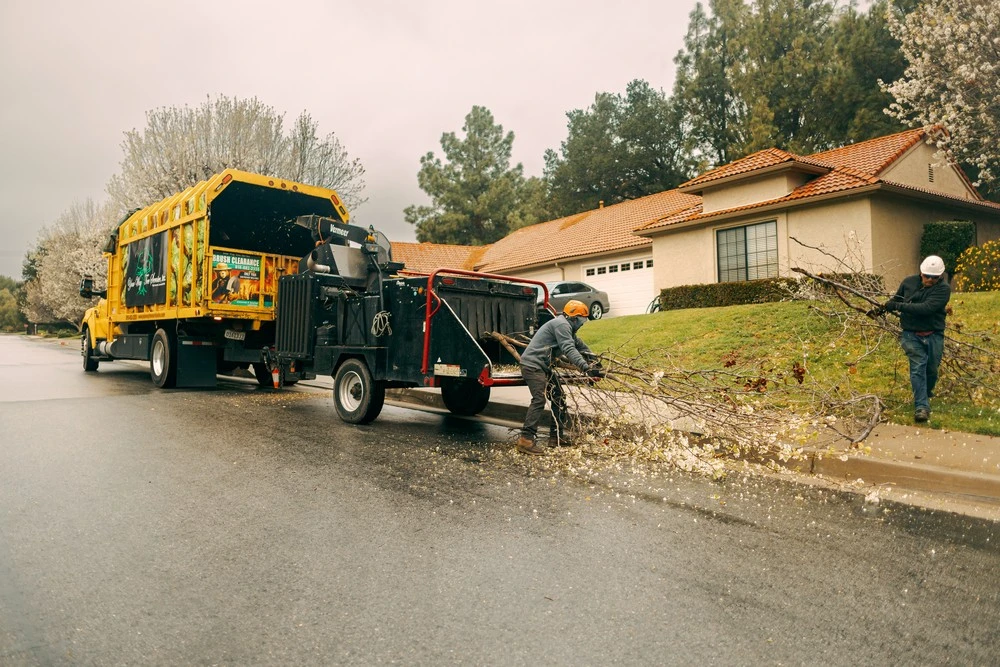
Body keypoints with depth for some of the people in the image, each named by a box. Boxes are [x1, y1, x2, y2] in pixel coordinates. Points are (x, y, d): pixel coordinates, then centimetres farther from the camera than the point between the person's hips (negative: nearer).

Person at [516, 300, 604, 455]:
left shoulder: (566, 327, 19)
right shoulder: (561, 324, -15)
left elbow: (578, 344, 33)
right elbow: (569, 350, -26)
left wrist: (593, 358, 29)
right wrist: (587, 368, -33)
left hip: (543, 366, 11)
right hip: (532, 365, -11)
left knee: (558, 397, 11)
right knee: (539, 399, -21)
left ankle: (556, 436, 16)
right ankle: (526, 440, -25)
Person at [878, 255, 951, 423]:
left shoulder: (943, 289, -10)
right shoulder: (908, 282, 0)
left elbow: (926, 308, -24)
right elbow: (896, 299, 18)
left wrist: (898, 306, -26)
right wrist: (882, 308, 1)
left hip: (934, 336, 0)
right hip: (911, 335, 0)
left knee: (931, 369, 12)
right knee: (918, 366, -14)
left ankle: (926, 394, 43)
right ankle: (921, 407, -18)